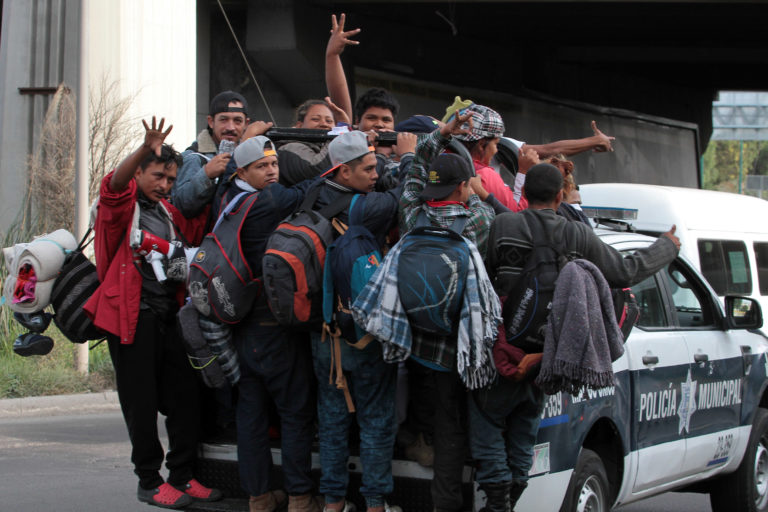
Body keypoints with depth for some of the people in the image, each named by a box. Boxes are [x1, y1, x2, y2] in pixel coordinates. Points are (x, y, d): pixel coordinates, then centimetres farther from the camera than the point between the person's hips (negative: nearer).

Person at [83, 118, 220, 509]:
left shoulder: (171, 213, 18)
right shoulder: (124, 205, -1)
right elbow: (114, 185, -22)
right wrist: (145, 150, -41)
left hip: (169, 315, 6)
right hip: (132, 315, -6)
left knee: (185, 397, 5)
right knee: (142, 403, -1)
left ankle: (182, 476, 15)